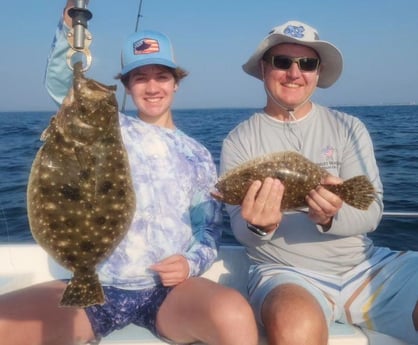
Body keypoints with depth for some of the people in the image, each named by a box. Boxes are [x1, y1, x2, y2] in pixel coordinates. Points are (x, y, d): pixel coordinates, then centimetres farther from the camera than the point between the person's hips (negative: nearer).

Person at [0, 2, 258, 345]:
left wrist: (192, 263, -9)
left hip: (168, 289, 0)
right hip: (94, 286, 1)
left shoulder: (198, 156, 13)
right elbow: (60, 84, -5)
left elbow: (209, 229, 11)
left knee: (234, 313, -33)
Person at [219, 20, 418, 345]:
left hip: (366, 265, 3)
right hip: (286, 273, -2)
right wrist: (258, 225, -29)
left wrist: (332, 216, -25)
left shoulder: (349, 127, 5)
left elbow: (372, 210, -3)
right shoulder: (239, 140, 0)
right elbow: (241, 229, -5)